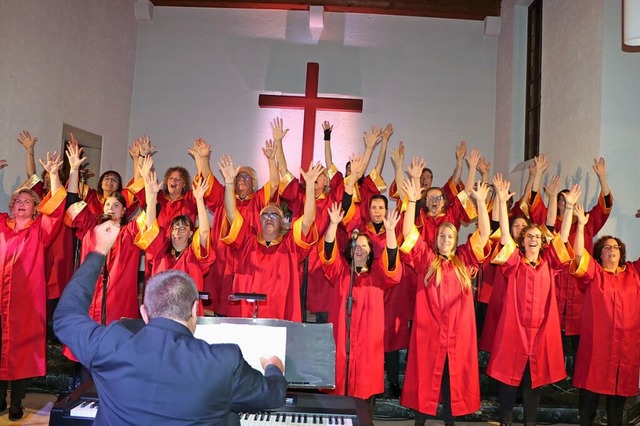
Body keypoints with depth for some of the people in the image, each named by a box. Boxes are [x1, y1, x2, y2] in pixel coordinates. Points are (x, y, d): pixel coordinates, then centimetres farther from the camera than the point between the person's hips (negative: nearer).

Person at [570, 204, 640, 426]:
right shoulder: (594, 272, 3)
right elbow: (579, 254, -11)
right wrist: (581, 225, -17)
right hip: (596, 342, -3)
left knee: (620, 388, 11)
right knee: (591, 385, 3)